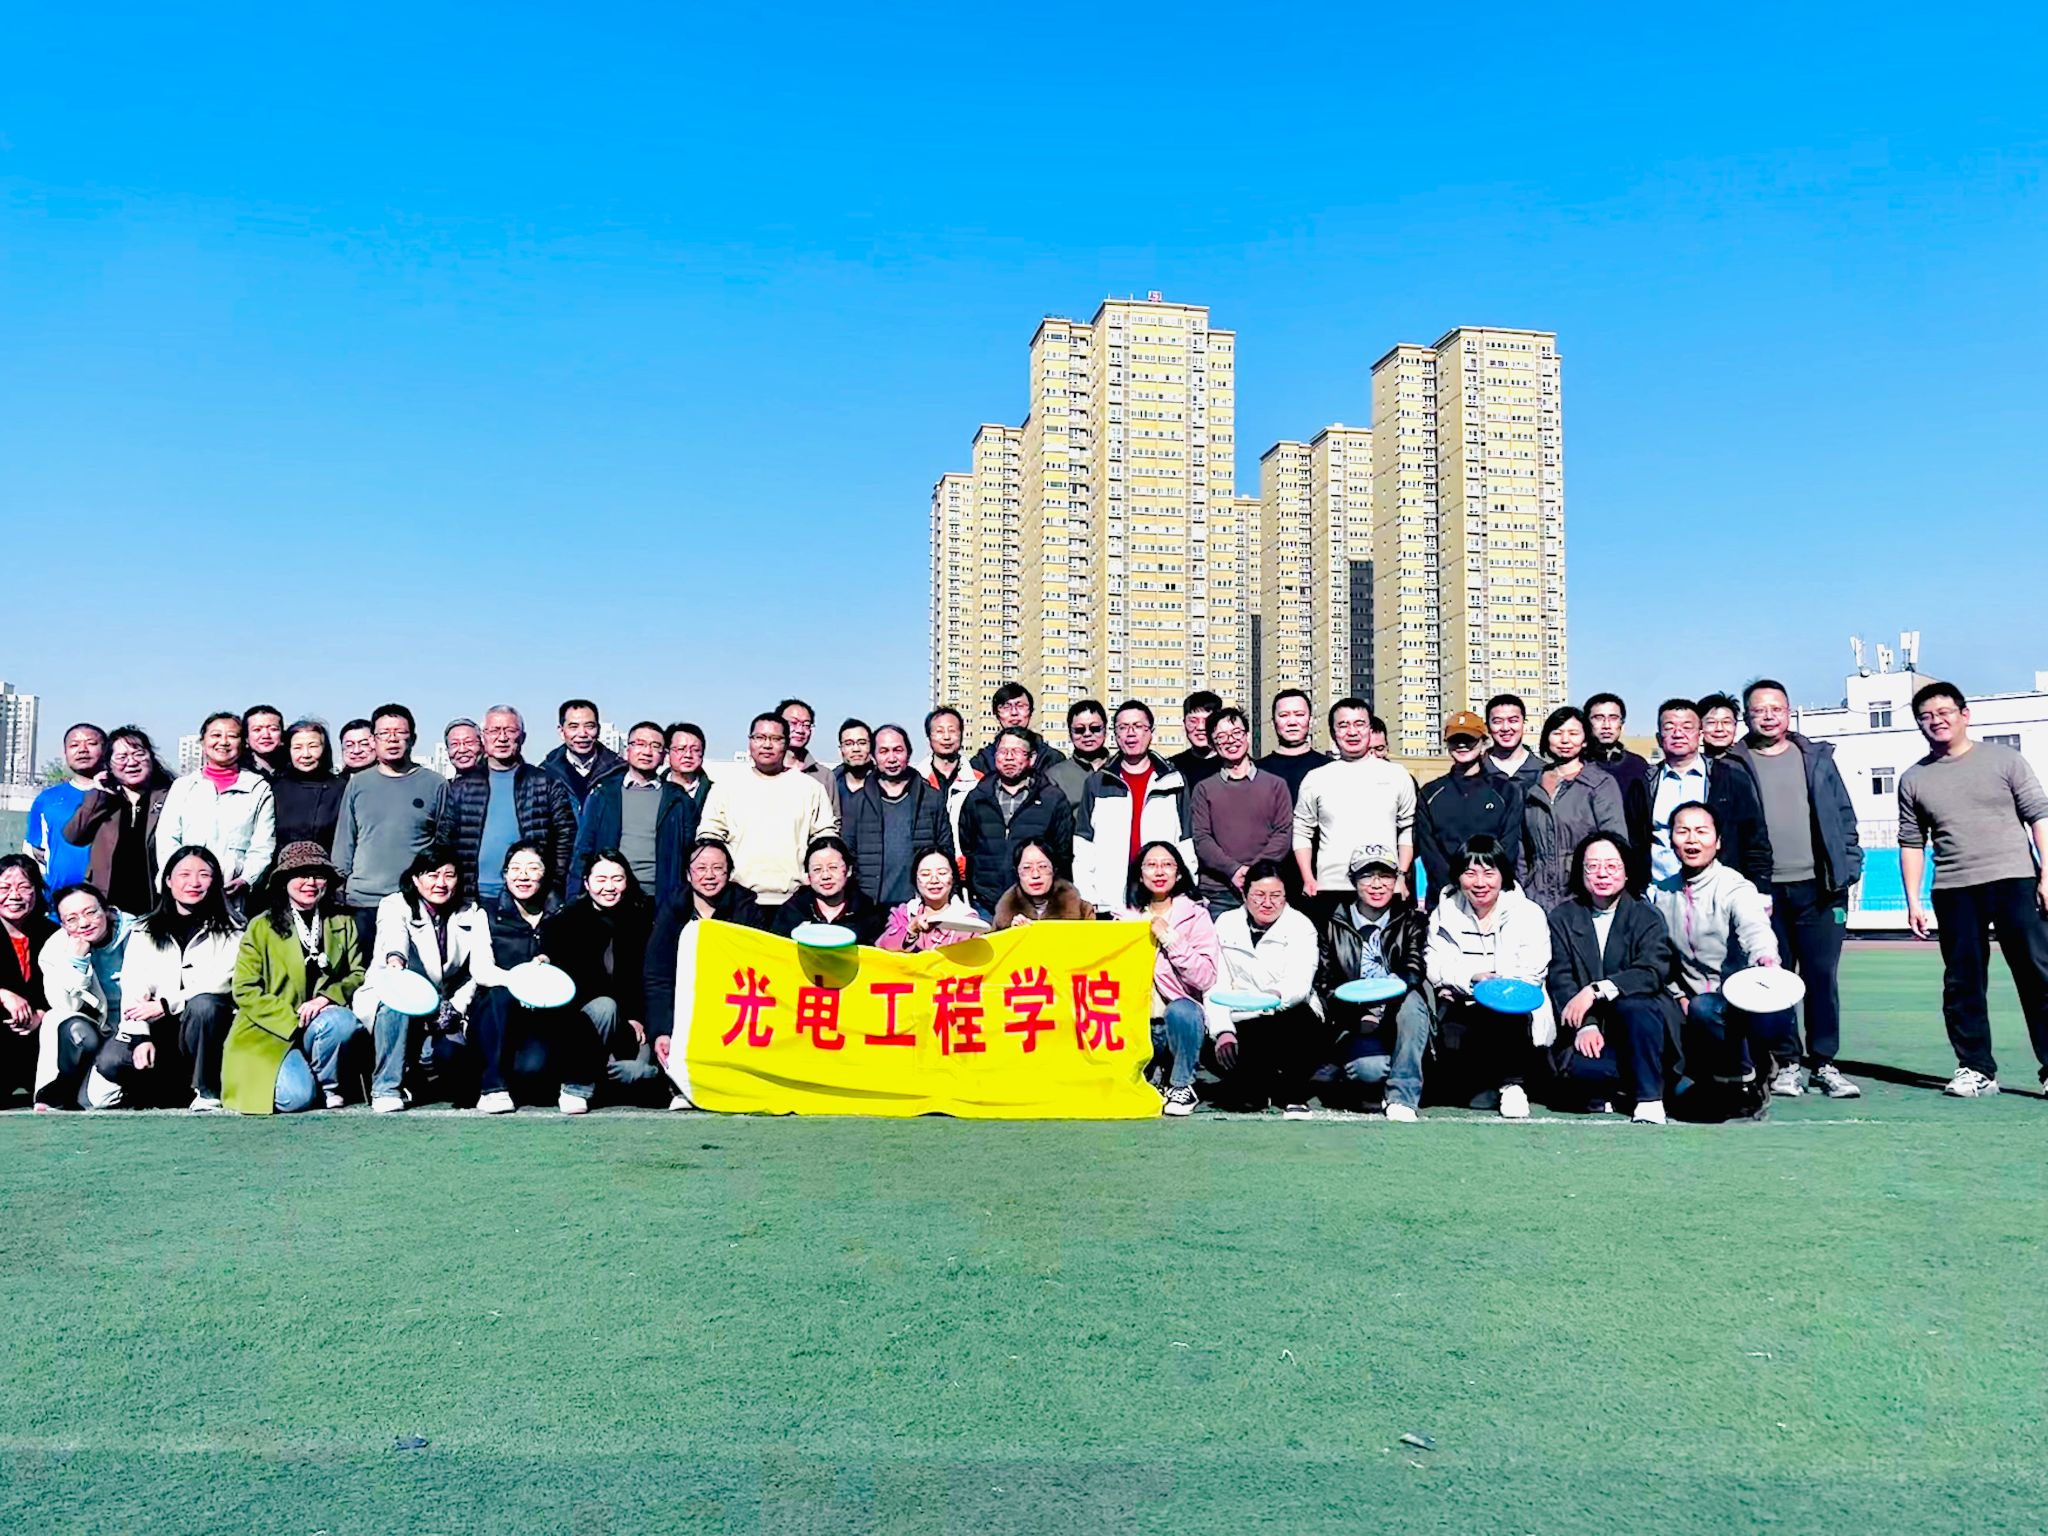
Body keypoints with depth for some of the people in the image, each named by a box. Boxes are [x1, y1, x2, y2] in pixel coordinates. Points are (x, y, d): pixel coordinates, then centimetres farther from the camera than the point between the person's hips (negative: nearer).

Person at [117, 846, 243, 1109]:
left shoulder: (229, 932, 6)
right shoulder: (145, 931, 12)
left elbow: (220, 983, -10)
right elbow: (132, 990, -1)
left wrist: (165, 1004, -18)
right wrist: (140, 1038, -16)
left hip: (205, 1031, -2)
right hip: (157, 1031, 2)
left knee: (203, 1004, -33)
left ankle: (207, 1092, -20)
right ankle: (179, 1089, -1)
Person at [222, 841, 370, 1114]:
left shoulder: (343, 924, 9)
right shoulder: (261, 927, 0)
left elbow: (358, 974, 2)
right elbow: (245, 991, -5)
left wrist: (328, 997, -19)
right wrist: (293, 1022, -15)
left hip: (322, 1025, 3)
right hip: (270, 1034, -3)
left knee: (342, 1021, -33)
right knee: (295, 1097, -27)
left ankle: (326, 1087, -6)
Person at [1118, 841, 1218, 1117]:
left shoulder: (1195, 916, 0)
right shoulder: (1125, 916, 9)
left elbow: (1206, 978, -13)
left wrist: (1169, 938, -16)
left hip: (1182, 1020, -2)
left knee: (1179, 1010, -36)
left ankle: (1182, 1086, -12)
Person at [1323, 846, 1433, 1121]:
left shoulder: (1411, 920, 5)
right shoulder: (1335, 925, 5)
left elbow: (1415, 970, -12)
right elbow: (1327, 985, 3)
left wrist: (1381, 1005, -31)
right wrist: (1359, 1016, -15)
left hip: (1400, 1018, 1)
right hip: (1356, 1023, -1)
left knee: (1410, 999, -34)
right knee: (1370, 1068, -33)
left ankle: (1402, 1097, -24)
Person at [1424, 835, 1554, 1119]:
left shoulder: (1528, 914, 1)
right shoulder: (1445, 913, 8)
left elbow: (1531, 974, -9)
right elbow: (1436, 968, -4)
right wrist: (1472, 978, -22)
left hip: (1512, 1011, -1)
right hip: (1462, 1007, 2)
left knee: (1504, 1010, -36)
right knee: (1450, 1044, -30)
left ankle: (1512, 1083, -8)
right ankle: (1485, 1083, 5)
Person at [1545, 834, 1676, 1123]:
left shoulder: (1647, 916, 3)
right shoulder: (1562, 919, 7)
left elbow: (1652, 972, -14)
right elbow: (1560, 979, -4)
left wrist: (1596, 990, -27)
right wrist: (1585, 1025, -20)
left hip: (1638, 1021, 0)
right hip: (1588, 1034, 0)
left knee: (1634, 1005, -34)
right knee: (1577, 1065, -32)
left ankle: (1649, 1099, -17)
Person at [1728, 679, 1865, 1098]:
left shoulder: (1817, 758, 12)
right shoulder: (1734, 764, 5)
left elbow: (1844, 815, 12)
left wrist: (1848, 868, 2)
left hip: (1818, 887, 1)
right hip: (1764, 890, -1)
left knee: (1823, 977, 3)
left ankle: (1824, 1064, 12)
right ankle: (1785, 1064, 12)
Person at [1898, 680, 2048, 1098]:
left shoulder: (2004, 760, 5)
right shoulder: (1914, 779, 10)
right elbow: (1911, 843, 10)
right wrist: (1913, 901, 4)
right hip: (1954, 893, 2)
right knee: (1962, 984, 4)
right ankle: (1976, 1068, 12)